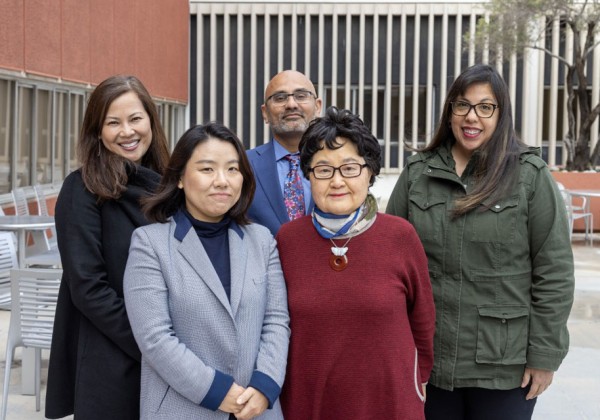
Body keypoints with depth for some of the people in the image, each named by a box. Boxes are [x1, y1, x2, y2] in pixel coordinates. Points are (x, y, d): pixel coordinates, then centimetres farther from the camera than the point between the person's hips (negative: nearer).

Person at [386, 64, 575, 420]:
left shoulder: (530, 174, -5)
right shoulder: (417, 172, 3)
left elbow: (554, 271, -6)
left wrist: (545, 355, -7)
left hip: (505, 365, -2)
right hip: (429, 359, 3)